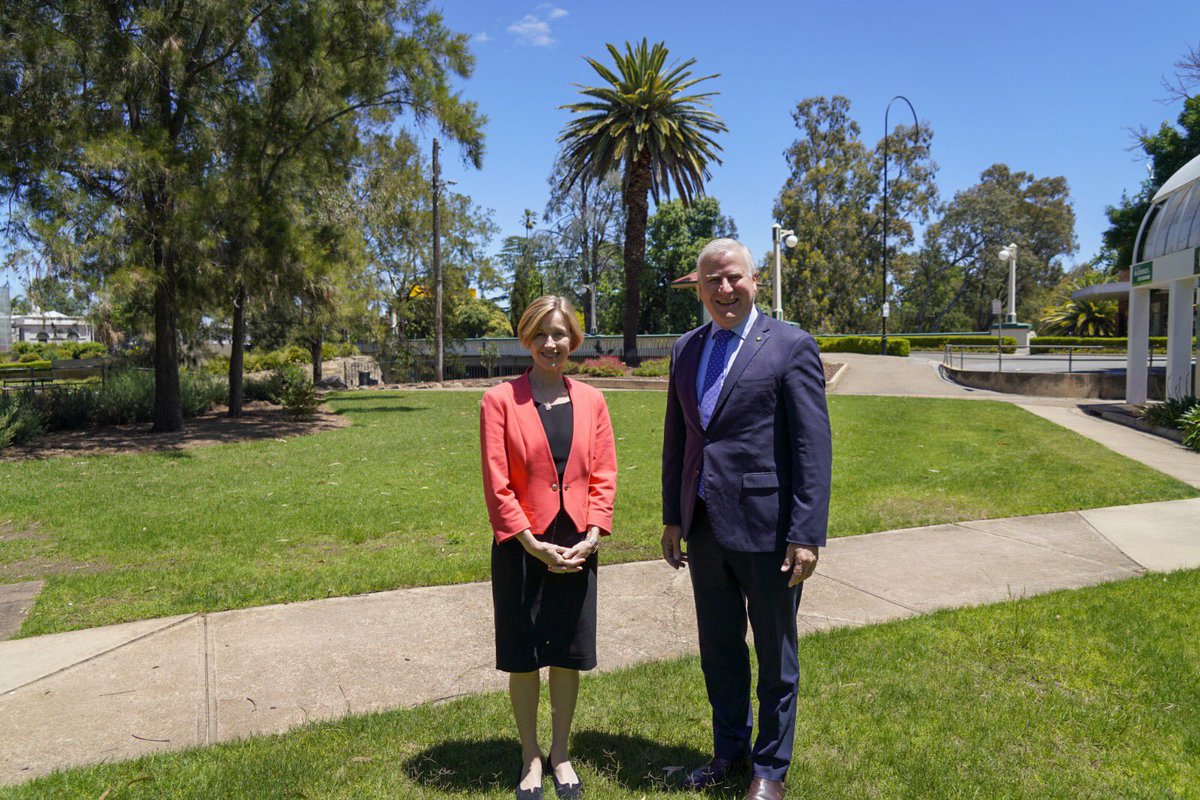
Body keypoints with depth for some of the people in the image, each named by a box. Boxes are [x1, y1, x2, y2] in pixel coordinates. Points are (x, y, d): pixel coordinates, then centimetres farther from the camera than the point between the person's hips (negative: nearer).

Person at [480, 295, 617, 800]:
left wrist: (592, 536, -8)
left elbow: (603, 475, 4)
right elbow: (496, 484, -9)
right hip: (521, 549, -2)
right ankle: (530, 757, 31)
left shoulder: (590, 401, 4)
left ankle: (560, 754, 33)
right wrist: (534, 545, -12)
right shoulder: (500, 401, -6)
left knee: (568, 655, 13)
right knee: (523, 658, 10)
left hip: (576, 548, 3)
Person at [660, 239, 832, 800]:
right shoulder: (686, 349, 9)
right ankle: (729, 749, 40)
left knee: (775, 657, 12)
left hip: (766, 528, -5)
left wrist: (807, 535, -16)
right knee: (718, 652, 19)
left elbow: (813, 448, -12)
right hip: (704, 527, 5)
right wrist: (673, 517, 13)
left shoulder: (791, 347, -9)